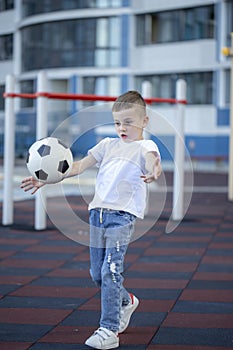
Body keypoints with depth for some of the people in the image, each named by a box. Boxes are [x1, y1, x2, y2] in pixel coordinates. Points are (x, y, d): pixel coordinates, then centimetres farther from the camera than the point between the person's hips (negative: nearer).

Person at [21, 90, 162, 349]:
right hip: (98, 211, 6)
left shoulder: (144, 147, -1)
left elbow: (153, 163, -24)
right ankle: (126, 302, 39)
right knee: (97, 273, 11)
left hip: (123, 214, -6)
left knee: (111, 270, -14)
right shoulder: (108, 145, 17)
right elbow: (78, 166, 17)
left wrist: (154, 172, -49)